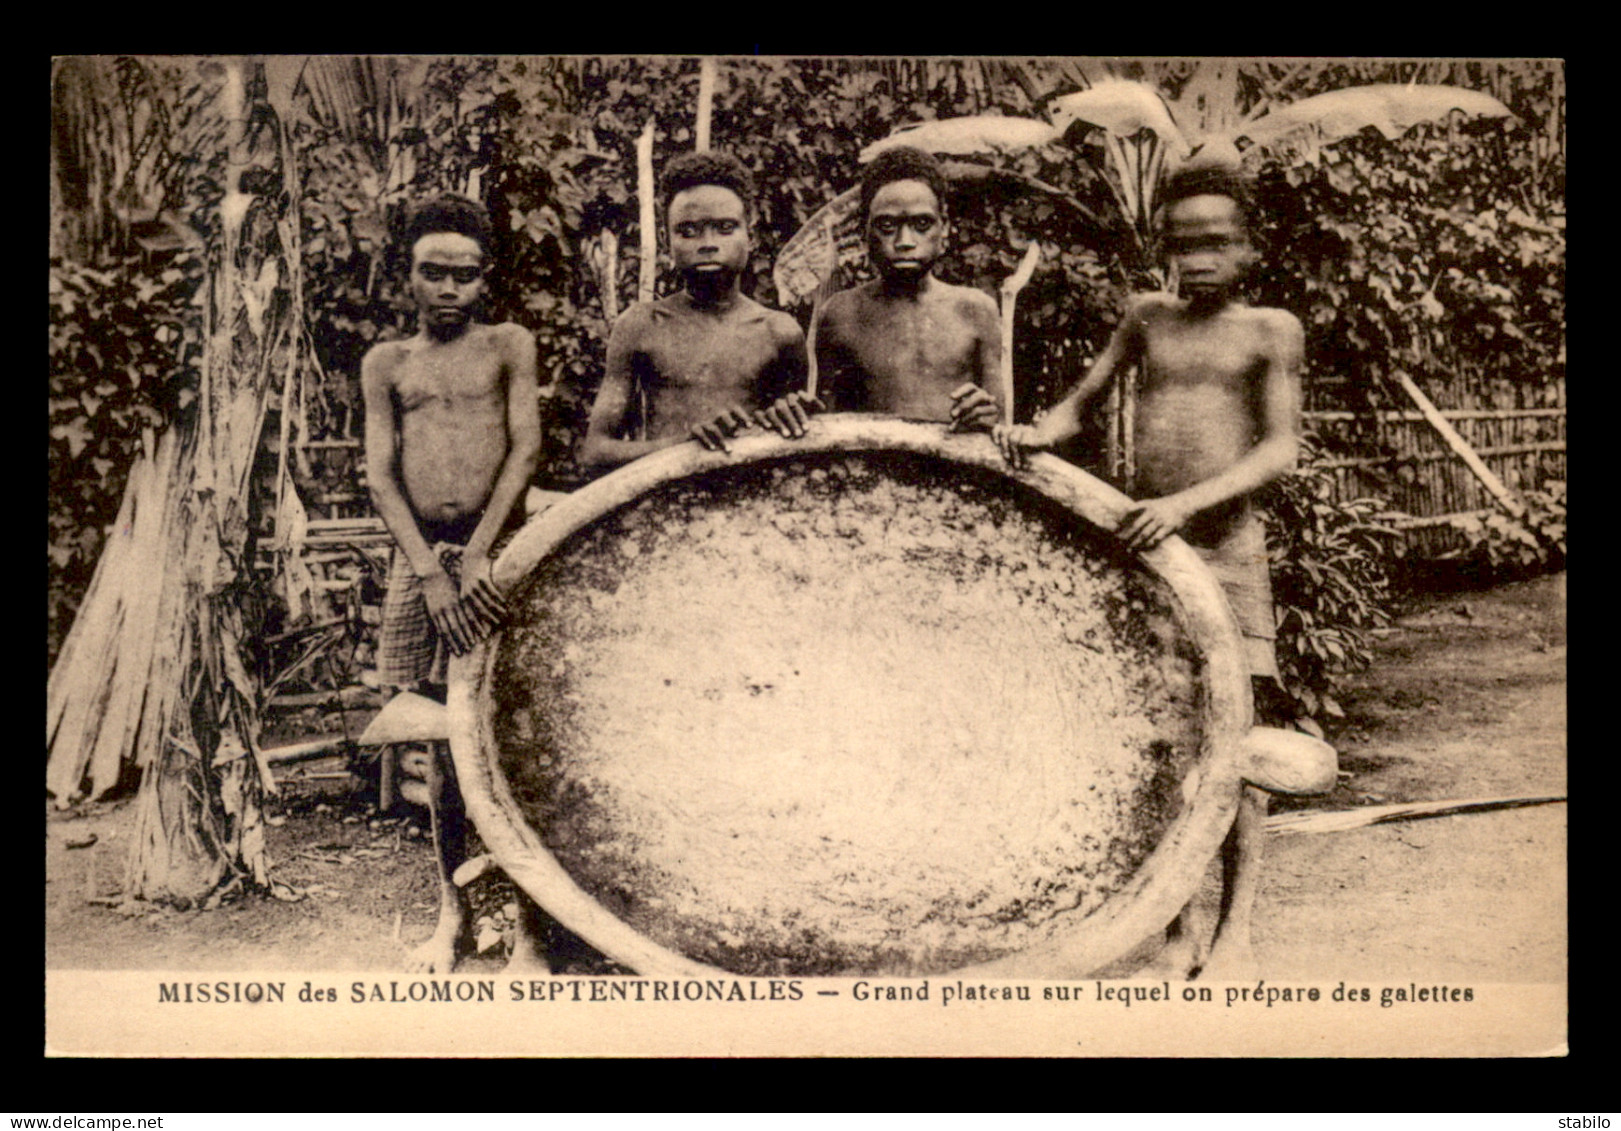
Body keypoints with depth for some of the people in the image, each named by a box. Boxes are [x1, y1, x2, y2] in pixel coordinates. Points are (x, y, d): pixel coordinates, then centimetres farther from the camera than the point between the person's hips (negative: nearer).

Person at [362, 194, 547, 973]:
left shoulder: (508, 347, 8)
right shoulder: (386, 363, 13)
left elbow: (525, 451, -3)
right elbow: (381, 475, 3)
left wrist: (478, 554, -14)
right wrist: (430, 570, -11)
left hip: (498, 551, -2)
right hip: (420, 558, 2)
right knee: (440, 743, 8)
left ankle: (524, 922, 3)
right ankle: (452, 911, 21)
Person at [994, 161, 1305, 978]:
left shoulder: (1270, 330, 5)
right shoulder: (1146, 317, 14)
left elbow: (1280, 448, -5)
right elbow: (1083, 401, 16)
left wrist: (1188, 502, -19)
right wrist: (1037, 434, -8)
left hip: (1225, 545, -3)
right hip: (1143, 543, 3)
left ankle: (1235, 931, 6)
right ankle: (1169, 924, 18)